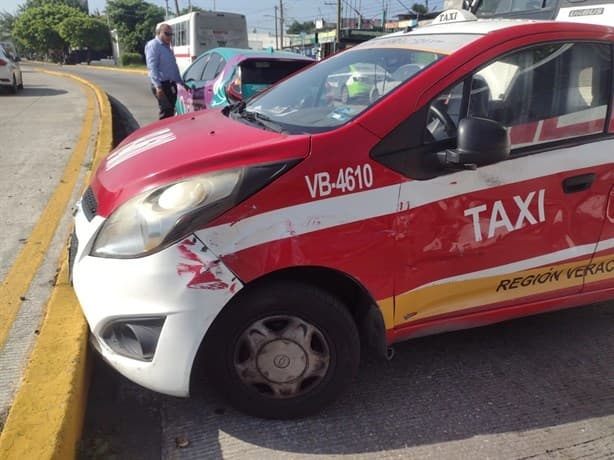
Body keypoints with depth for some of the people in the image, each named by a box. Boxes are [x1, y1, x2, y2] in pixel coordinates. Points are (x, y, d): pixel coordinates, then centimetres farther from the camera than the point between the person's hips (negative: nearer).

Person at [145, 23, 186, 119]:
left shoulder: (167, 47, 22)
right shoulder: (153, 45, -6)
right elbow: (152, 67, -17)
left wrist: (182, 83, 30)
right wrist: (158, 86, -27)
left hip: (171, 85, 9)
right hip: (162, 85, -9)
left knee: (170, 112, 9)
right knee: (166, 113, -16)